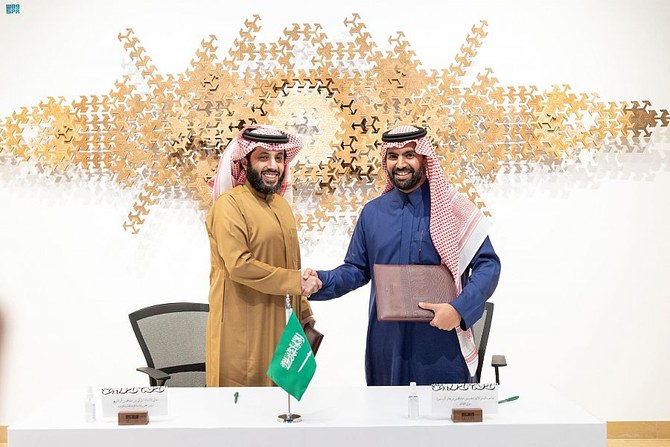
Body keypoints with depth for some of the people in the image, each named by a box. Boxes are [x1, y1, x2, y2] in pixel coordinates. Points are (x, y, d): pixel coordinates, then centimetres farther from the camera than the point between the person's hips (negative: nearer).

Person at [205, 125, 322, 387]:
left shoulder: (281, 204, 15)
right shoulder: (230, 204, -11)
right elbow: (239, 265, -20)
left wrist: (303, 310, 14)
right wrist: (296, 281, -15)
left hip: (276, 324, 8)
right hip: (241, 327, -7)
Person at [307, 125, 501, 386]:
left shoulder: (453, 209, -3)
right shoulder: (372, 213, 7)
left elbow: (488, 265, -4)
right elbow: (357, 270, 14)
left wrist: (459, 309, -18)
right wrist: (321, 281, -5)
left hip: (442, 344, -3)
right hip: (387, 344, 3)